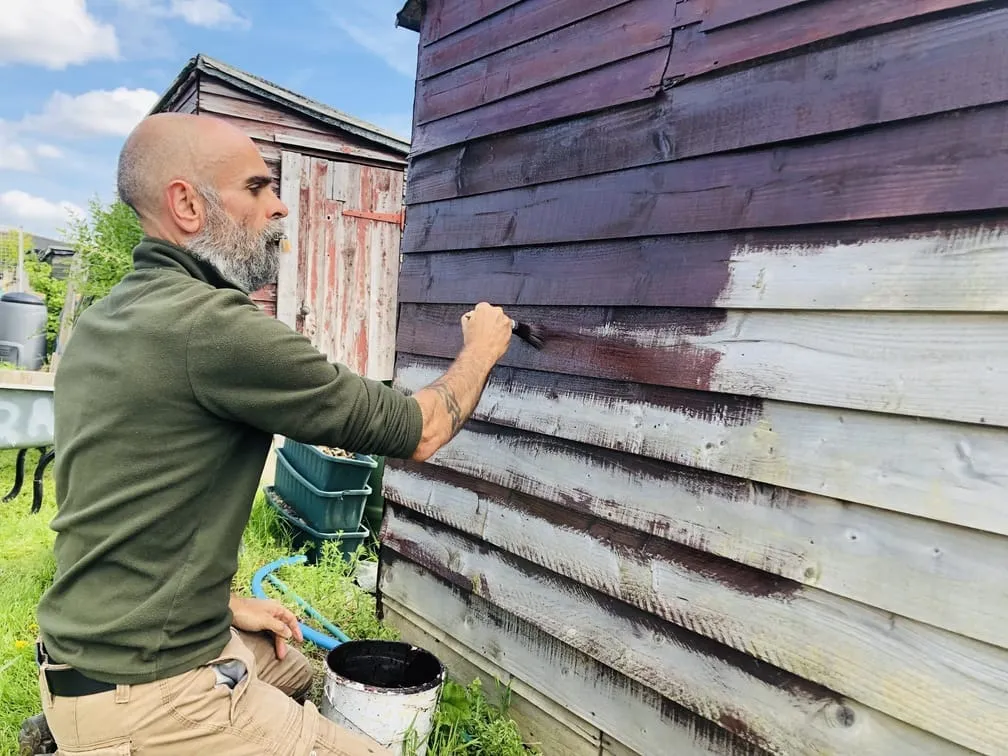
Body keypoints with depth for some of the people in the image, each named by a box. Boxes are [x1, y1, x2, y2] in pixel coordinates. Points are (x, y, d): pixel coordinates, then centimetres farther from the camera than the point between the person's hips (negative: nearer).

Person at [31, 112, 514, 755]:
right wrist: (482, 348, 1)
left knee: (308, 680, 27)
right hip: (148, 695, -9)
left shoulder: (101, 323, 4)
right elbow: (417, 431, -17)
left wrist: (223, 603, 13)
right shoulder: (213, 325, -25)